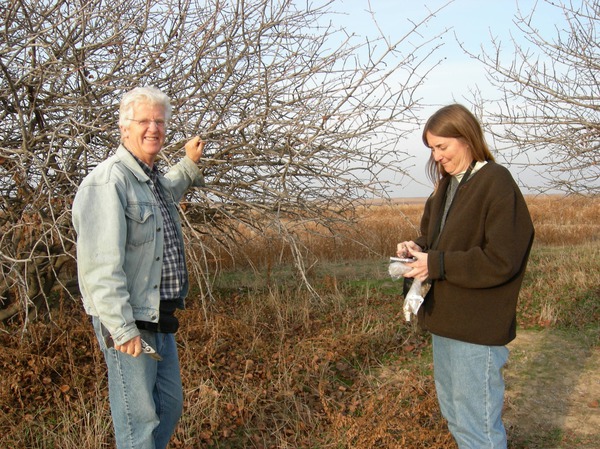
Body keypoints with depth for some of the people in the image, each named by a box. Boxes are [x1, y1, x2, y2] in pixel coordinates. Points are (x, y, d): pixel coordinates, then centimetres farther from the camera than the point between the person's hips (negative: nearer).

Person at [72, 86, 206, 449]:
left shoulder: (154, 180, 11)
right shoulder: (108, 181, -18)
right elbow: (101, 265, -24)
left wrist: (191, 163, 30)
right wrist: (123, 330, -25)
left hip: (160, 320, 9)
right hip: (129, 323, -9)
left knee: (170, 404, 20)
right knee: (139, 417, 2)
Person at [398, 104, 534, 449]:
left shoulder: (497, 183, -16)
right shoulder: (446, 185, 10)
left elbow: (501, 261, -21)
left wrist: (436, 264, -21)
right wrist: (418, 249, -2)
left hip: (478, 328, -9)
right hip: (445, 320, 9)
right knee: (454, 414, 21)